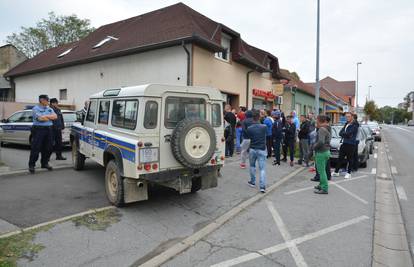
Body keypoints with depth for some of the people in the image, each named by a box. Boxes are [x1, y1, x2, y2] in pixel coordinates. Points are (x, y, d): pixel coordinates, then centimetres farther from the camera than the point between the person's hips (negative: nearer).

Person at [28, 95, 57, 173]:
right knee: (35, 148, -4)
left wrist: (46, 116, -10)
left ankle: (45, 163, 22)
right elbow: (40, 118, -17)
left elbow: (55, 116, 1)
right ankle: (31, 165, 5)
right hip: (39, 129, -6)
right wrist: (50, 117, -2)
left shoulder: (50, 109, 16)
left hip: (48, 130, 6)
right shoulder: (35, 109, -3)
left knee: (48, 148, 8)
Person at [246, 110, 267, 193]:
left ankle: (252, 182, 30)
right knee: (262, 168, 0)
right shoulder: (264, 127, -8)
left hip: (252, 149, 1)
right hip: (262, 150, -1)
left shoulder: (249, 128, -9)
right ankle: (262, 186, -8)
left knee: (252, 166, 21)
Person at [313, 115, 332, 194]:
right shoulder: (327, 129, 12)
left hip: (321, 152, -10)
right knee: (322, 170, 20)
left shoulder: (322, 129, -20)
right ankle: (321, 185, 32)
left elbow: (321, 142, -31)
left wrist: (314, 146, -15)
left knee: (321, 171, -4)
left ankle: (324, 189, 1)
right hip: (326, 151, 10)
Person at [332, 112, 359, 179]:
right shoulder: (346, 124, 16)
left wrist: (343, 134, -3)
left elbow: (348, 134, -20)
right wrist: (345, 135, -9)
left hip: (351, 144, -7)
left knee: (350, 159, 2)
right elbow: (340, 133, 8)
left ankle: (349, 173, 12)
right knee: (340, 158, 10)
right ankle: (336, 172, 16)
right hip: (344, 143, 7)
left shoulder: (354, 125, -10)